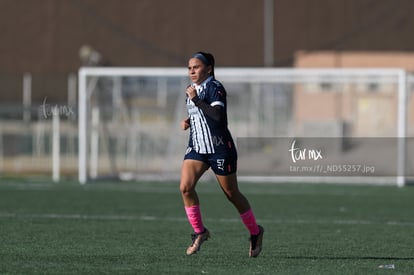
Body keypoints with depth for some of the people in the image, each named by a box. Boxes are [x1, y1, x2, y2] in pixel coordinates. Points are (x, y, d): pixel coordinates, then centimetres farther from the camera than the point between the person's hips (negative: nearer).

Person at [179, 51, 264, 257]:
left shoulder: (215, 88, -14)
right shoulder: (192, 90, 11)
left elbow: (218, 115, -29)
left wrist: (196, 100, -28)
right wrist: (188, 121, 8)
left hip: (220, 149, -7)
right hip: (197, 147, 7)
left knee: (232, 194, 5)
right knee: (185, 187, -13)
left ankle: (255, 232, 25)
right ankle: (199, 232, 0)